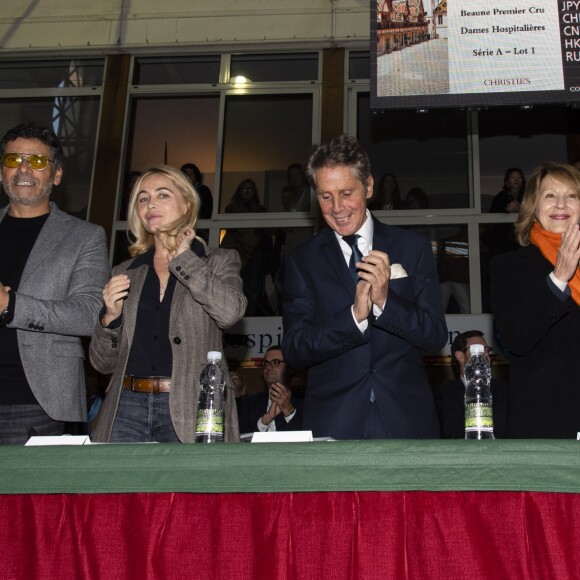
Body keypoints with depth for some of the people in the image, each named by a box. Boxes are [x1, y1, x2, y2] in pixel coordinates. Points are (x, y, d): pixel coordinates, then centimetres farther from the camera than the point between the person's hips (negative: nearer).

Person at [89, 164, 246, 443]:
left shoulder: (218, 261, 9)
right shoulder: (125, 273, 17)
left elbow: (230, 311, -15)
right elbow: (103, 363, 18)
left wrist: (182, 258, -5)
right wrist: (110, 316, -2)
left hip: (190, 410, -3)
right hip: (127, 406, 3)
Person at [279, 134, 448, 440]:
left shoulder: (413, 248, 4)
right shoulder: (299, 262, 3)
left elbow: (436, 336, -1)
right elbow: (293, 351, -5)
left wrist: (385, 302, -18)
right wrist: (354, 316, -19)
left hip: (406, 418, 1)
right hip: (332, 424, 0)